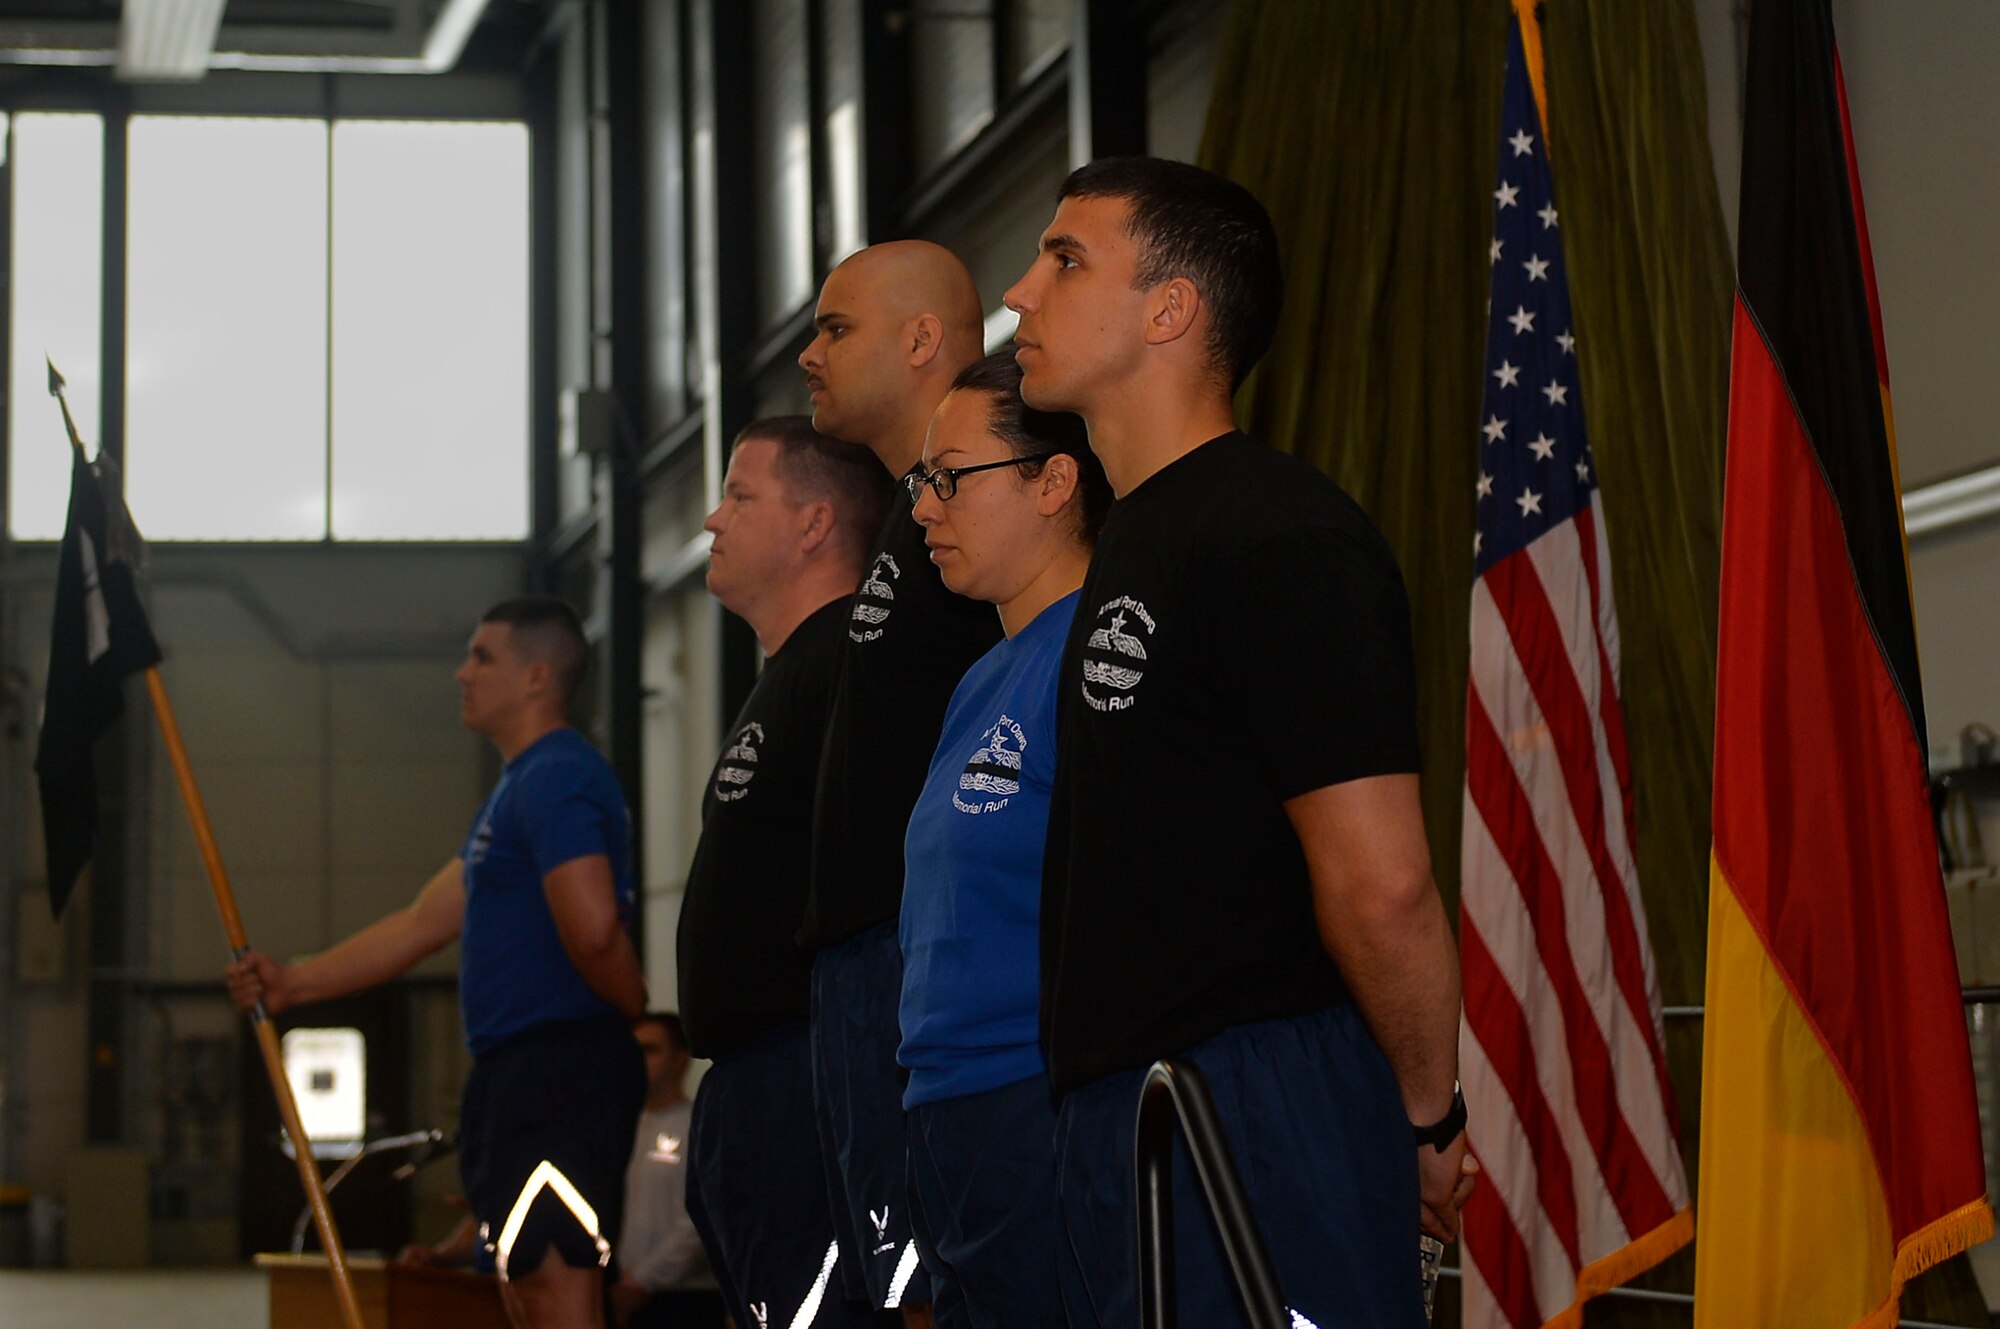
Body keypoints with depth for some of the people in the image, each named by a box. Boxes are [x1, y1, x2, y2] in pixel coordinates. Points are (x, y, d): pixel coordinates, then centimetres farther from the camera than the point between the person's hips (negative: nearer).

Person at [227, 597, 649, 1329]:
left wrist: (637, 1009, -7)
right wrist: (291, 982, 22)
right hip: (522, 1074, 11)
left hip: (557, 1068, -11)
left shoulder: (554, 780, -12)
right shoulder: (520, 786, 22)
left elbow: (593, 928, -26)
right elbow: (424, 922, 25)